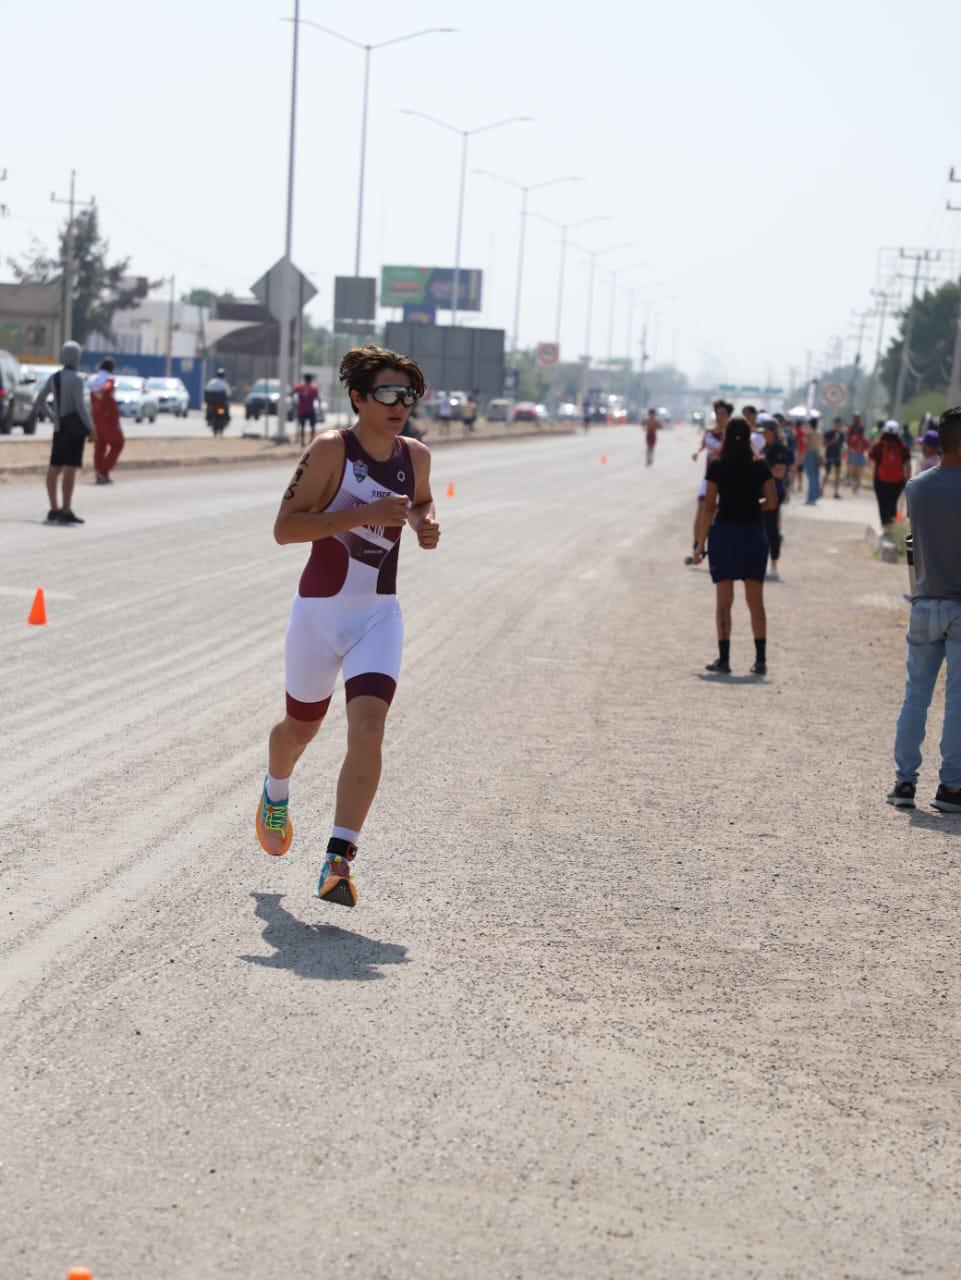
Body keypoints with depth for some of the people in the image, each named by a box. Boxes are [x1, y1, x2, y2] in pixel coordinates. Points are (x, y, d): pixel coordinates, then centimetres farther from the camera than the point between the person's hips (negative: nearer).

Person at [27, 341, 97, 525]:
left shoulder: (54, 377, 8)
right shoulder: (76, 379, -14)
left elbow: (40, 400, 16)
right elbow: (80, 406, -19)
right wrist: (92, 428, -13)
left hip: (60, 427, 8)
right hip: (75, 426, -8)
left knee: (54, 468, 9)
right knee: (70, 468, -11)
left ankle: (54, 510, 12)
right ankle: (66, 511, -16)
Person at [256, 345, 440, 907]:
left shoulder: (416, 456, 1)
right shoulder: (331, 449, -14)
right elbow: (284, 527, -20)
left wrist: (427, 524, 1)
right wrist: (364, 514, -27)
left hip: (379, 614, 2)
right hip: (320, 609, -2)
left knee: (368, 728, -18)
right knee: (301, 728, 17)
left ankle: (339, 859, -20)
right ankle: (276, 792, 52)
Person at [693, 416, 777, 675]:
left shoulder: (717, 466, -5)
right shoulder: (760, 466, -1)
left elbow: (709, 506, -6)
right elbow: (772, 502, -1)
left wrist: (701, 543, -2)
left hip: (724, 531, -1)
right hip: (753, 532, 2)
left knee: (724, 601, 4)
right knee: (756, 601, 6)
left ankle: (724, 659, 2)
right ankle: (760, 660, 3)